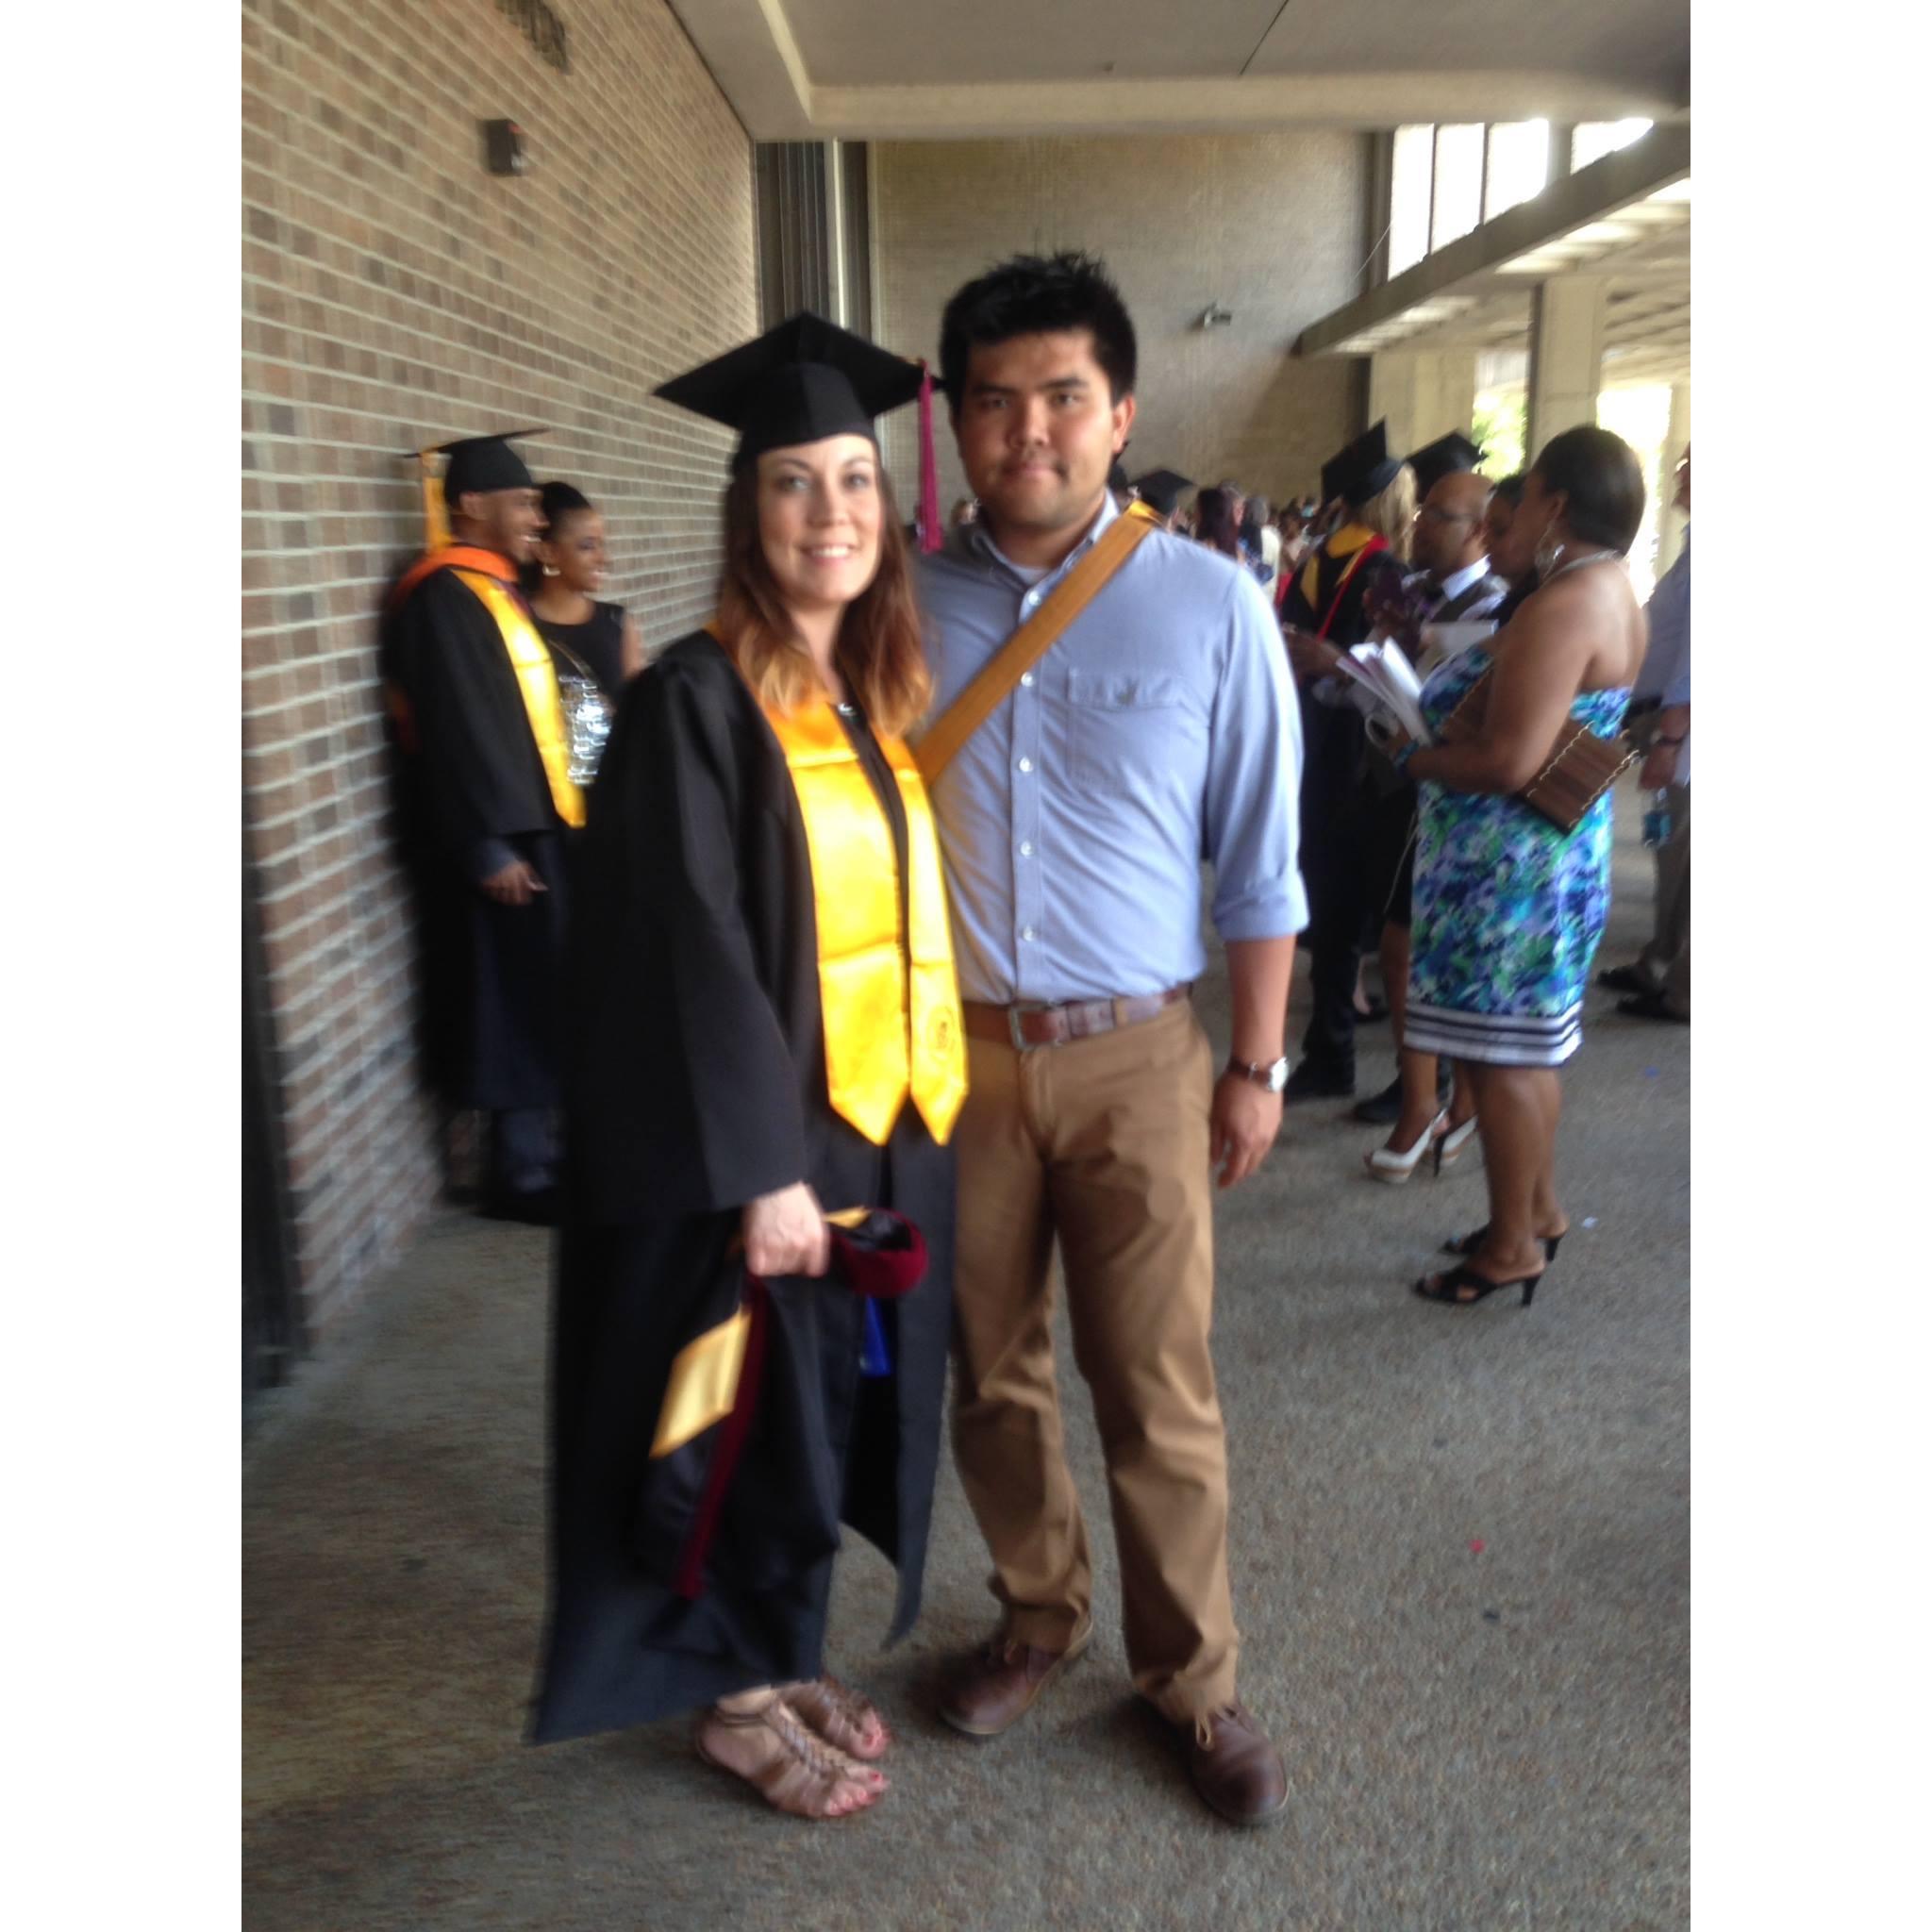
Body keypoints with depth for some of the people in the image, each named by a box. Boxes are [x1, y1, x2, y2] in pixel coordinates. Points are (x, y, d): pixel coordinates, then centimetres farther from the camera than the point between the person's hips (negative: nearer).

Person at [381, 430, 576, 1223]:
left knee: (535, 1002, 14)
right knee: (517, 1005, -3)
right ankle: (521, 1174, 7)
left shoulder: (492, 590, 15)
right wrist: (486, 847, -23)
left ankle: (534, 1149, 24)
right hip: (498, 840, -9)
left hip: (528, 827, 10)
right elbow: (455, 732, -21)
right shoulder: (446, 596, -15)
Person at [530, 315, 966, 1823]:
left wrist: (927, 1095, 10)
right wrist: (762, 1165, -21)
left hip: (891, 1120, 7)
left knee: (844, 1406, 17)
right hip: (766, 1133, -7)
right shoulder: (696, 700, -13)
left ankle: (789, 1661, 38)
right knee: (765, 1419, 8)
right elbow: (692, 955, -18)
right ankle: (742, 1695, 31)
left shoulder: (883, 697, 9)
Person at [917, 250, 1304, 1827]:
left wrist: (1258, 1064, 0)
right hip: (950, 1049, 2)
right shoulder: (906, 605, 0)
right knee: (992, 1373, 16)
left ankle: (1193, 1681, 31)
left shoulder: (1209, 604, -4)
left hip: (1133, 1058, -2)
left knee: (1160, 1396, 7)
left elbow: (1260, 861, 0)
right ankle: (1040, 1616, 41)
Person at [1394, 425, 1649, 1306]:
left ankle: (1511, 1246, 13)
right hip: (1558, 850, 10)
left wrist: (1411, 759, -12)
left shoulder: (1559, 609, -22)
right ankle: (1538, 1208, 34)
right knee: (1526, 1049, 20)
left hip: (1507, 862, -10)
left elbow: (1508, 761, -29)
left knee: (1500, 1054, 1)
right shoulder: (1611, 591, 11)